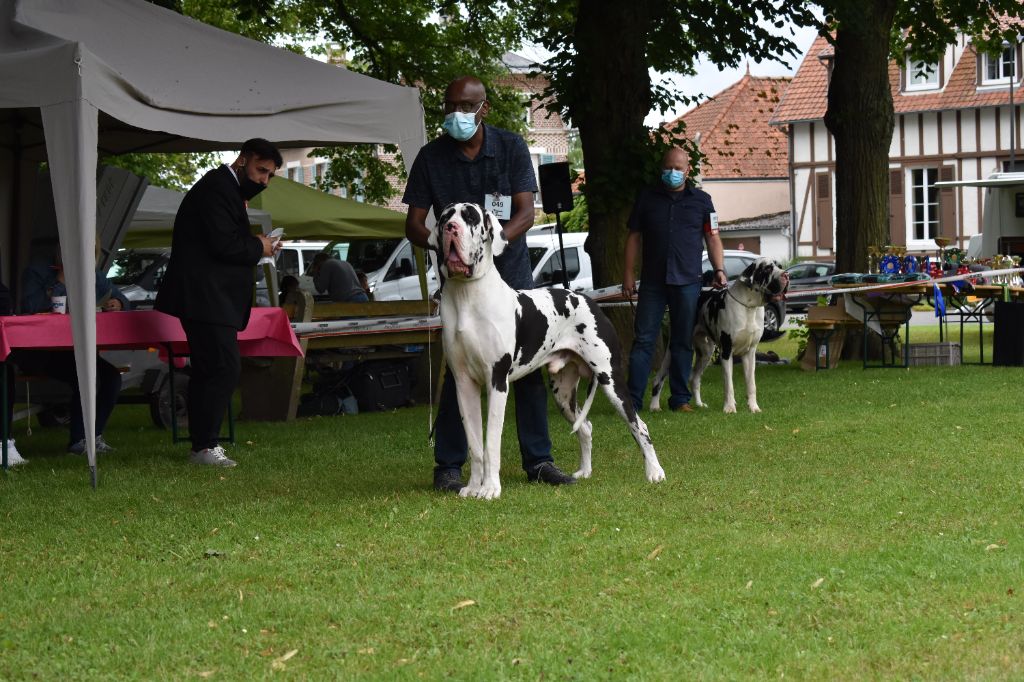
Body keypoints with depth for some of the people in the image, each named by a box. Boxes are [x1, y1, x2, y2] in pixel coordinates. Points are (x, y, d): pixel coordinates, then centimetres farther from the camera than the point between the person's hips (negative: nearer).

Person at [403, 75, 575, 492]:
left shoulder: (511, 148, -3)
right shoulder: (432, 157, -4)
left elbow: (526, 213, -9)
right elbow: (414, 225, -4)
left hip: (511, 271, 1)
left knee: (530, 367, 1)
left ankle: (537, 460, 9)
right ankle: (448, 466, -1)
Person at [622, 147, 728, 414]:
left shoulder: (701, 200, 8)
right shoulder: (647, 197, 9)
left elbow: (712, 238, 9)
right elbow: (634, 236, 10)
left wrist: (718, 269, -4)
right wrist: (628, 273, 4)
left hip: (687, 282, 0)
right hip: (652, 281, 0)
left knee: (683, 342, 5)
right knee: (643, 340, -3)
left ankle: (680, 399, 11)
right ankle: (633, 400, -4)